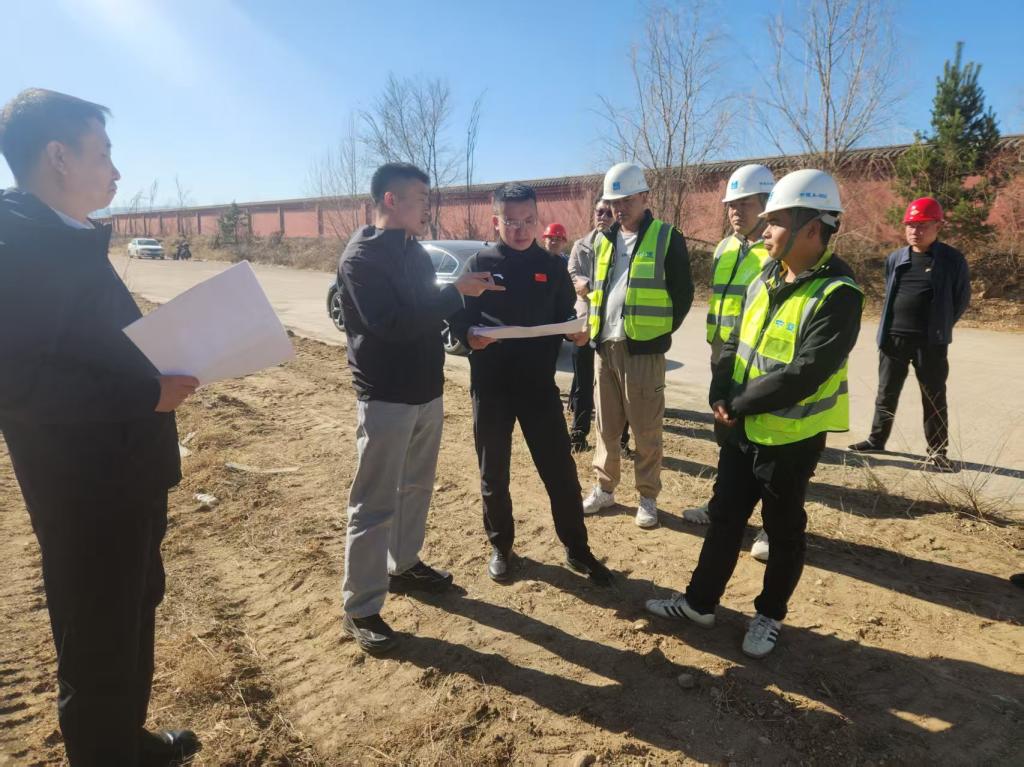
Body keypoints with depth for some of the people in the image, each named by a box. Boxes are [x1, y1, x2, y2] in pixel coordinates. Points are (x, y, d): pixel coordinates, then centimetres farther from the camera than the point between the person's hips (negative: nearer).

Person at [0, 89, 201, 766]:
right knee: (98, 644, 8)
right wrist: (147, 396, -25)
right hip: (85, 486, -10)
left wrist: (164, 369, 6)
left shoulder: (76, 239, 12)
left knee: (133, 618, 25)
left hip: (124, 474, 10)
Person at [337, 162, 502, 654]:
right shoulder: (361, 256, -15)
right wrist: (456, 292, -21)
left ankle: (403, 566, 38)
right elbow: (391, 323, -26)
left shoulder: (414, 251, 11)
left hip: (425, 392, 8)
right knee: (375, 504, -1)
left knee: (416, 487, 19)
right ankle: (361, 609, 11)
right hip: (385, 398, -8)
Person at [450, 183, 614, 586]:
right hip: (491, 386, -1)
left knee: (560, 470, 5)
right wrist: (468, 335, -22)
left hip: (539, 384, 1)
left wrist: (577, 332, -12)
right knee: (493, 472, 11)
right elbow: (458, 317, -1)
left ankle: (577, 549, 23)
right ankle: (501, 546, 31)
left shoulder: (552, 266, 6)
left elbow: (566, 316, 10)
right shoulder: (480, 264, 0)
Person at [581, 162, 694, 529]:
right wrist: (593, 328, 9)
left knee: (646, 428, 3)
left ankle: (648, 498, 16)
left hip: (643, 348, -5)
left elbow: (683, 293, -2)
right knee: (606, 424, 13)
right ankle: (605, 488, 27)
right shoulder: (603, 240, 12)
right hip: (605, 346, 5)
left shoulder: (666, 238, -4)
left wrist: (662, 331, -4)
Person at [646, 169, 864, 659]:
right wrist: (720, 396, -8)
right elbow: (734, 344, 8)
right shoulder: (764, 280, 5)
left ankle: (770, 615, 33)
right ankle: (700, 601, 31)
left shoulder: (838, 295, -19)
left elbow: (804, 375, -25)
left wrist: (739, 405, -16)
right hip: (742, 430, 7)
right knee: (724, 517, 16)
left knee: (783, 530, 13)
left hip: (791, 438, -7)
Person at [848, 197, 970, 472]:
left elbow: (962, 298, 4)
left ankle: (938, 451, 16)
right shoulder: (895, 259, 6)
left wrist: (939, 326, 5)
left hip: (930, 342, -3)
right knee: (886, 393, 13)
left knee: (934, 398, 6)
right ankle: (877, 439, 27)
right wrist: (890, 325, 12)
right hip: (893, 338, 4)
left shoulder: (952, 260, -5)